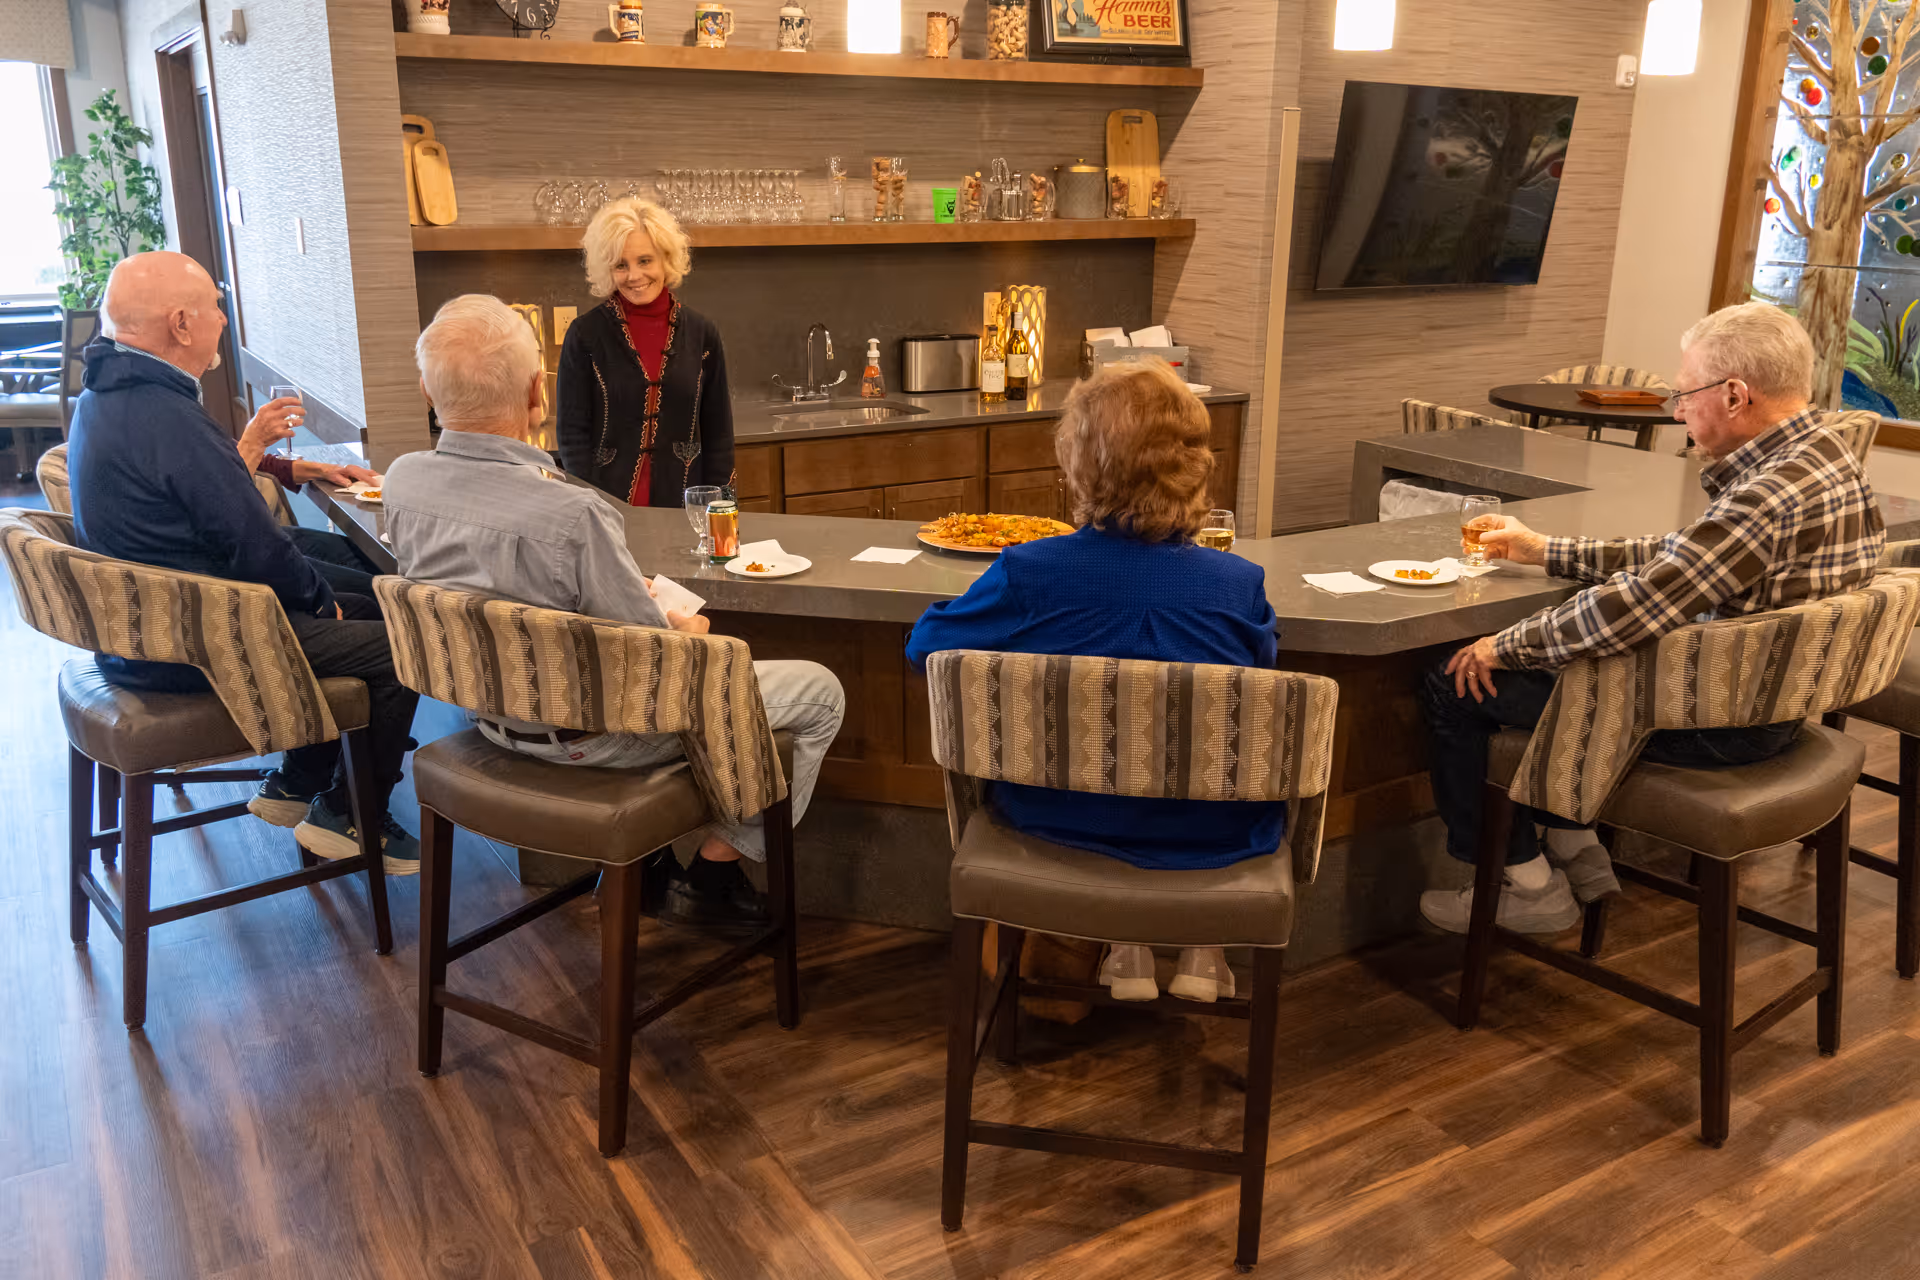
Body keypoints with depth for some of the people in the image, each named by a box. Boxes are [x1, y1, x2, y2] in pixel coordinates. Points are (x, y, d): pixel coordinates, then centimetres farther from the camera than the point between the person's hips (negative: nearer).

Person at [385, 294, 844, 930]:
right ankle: (710, 878, 17)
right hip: (588, 737, -8)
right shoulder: (573, 514, -34)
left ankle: (647, 857, 32)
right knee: (818, 692, 7)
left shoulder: (402, 481, -11)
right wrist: (687, 634, -1)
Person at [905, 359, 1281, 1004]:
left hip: (1063, 822, 0)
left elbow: (924, 644, -1)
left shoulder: (1026, 572, -17)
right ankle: (1204, 945, 32)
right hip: (1214, 837, 0)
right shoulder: (1240, 582, -14)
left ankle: (1127, 948, 30)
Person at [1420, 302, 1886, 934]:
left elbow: (1632, 607, -30)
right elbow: (1677, 557, 13)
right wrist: (1547, 551, 15)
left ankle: (1529, 884, 9)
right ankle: (1575, 850, 25)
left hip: (1717, 725, -10)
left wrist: (1505, 645, -16)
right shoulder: (1822, 456, 5)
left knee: (1456, 685, -6)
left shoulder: (1773, 495, -28)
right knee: (1548, 649, 24)